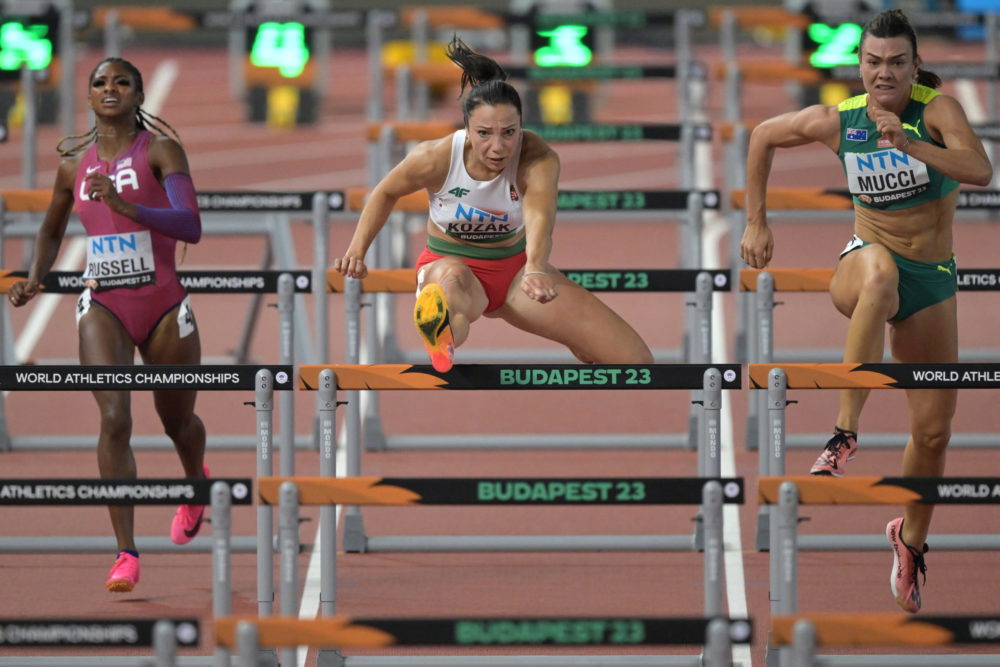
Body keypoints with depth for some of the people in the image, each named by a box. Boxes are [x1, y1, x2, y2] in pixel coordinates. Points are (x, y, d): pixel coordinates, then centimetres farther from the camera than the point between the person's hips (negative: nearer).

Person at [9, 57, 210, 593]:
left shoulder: (160, 150, -6)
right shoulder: (73, 163, 7)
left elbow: (191, 227, -20)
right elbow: (51, 232, 24)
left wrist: (128, 207, -33)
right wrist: (34, 278, 5)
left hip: (163, 305, -1)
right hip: (103, 306, 1)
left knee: (177, 421, 17)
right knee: (114, 417, -19)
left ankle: (196, 483, 55)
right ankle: (126, 554, -19)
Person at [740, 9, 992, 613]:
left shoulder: (936, 109, -12)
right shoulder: (837, 122, -6)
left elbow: (981, 171, -29)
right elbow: (764, 137, 13)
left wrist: (907, 144, -40)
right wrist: (757, 220, 10)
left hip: (932, 281, 1)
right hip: (865, 263, -1)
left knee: (934, 429, 5)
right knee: (881, 271, -42)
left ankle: (911, 537, 35)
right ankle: (845, 434, -46)